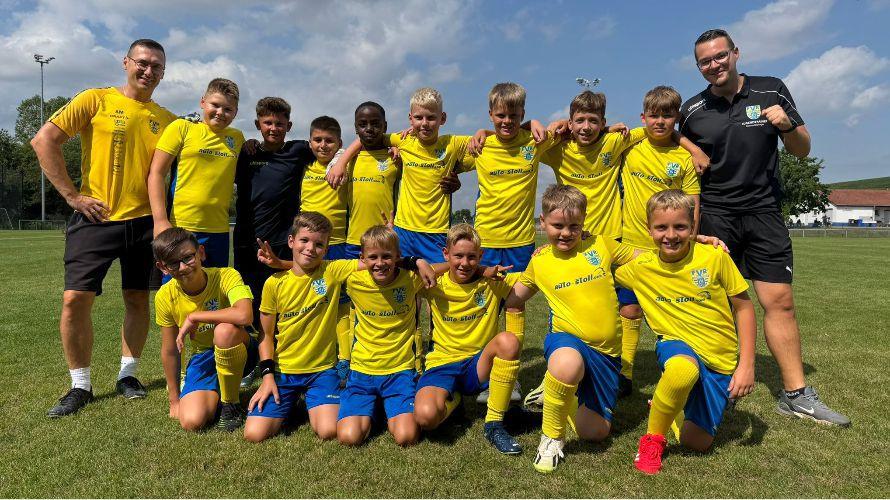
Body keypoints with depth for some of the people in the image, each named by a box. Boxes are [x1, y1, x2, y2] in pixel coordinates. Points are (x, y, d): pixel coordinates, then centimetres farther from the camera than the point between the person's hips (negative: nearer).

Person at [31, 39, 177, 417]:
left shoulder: (166, 120, 9)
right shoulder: (96, 100, 0)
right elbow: (43, 141, -5)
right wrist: (72, 195, -9)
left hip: (143, 222, 3)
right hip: (95, 219, -3)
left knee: (138, 301, 8)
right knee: (75, 300, -6)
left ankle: (127, 374, 25)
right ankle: (80, 385, 11)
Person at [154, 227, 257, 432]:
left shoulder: (226, 276, -22)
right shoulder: (166, 297, -10)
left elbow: (244, 316, -43)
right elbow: (170, 351, 1)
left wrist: (194, 317, -31)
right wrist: (174, 401, 7)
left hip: (238, 352, -3)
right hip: (202, 357, 3)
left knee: (224, 329, -37)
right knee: (191, 421, -21)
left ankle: (231, 403, -15)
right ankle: (215, 394, 16)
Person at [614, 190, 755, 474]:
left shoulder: (715, 257, -11)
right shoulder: (640, 268, -7)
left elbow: (744, 307, -2)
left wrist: (747, 365, -6)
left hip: (721, 360, 1)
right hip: (677, 345, -1)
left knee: (698, 443, 0)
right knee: (684, 369, -39)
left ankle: (678, 407, 35)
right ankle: (653, 437, -13)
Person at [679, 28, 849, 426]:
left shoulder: (771, 91, 4)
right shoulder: (692, 111, 3)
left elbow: (802, 151, 6)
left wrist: (787, 125, -12)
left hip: (764, 212, 1)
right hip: (714, 216, 0)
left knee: (780, 301, 0)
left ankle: (795, 394, 11)